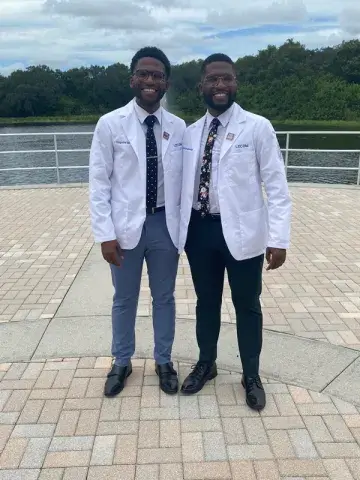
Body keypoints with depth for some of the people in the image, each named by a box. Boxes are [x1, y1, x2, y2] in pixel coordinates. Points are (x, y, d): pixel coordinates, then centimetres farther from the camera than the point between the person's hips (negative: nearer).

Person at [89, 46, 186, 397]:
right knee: (124, 299, 15)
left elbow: (183, 181, 4)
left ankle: (163, 361, 36)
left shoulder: (178, 127, 1)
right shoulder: (110, 124, -6)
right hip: (126, 226, -1)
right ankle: (121, 363, 36)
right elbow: (98, 183, -6)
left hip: (165, 224, 2)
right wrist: (105, 233, -12)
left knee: (164, 297, 16)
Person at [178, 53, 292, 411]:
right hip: (199, 229, 4)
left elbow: (276, 186, -8)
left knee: (247, 306, 11)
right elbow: (183, 186, 9)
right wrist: (177, 231, 7)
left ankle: (251, 376, 32)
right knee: (206, 302, 18)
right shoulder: (189, 133, 7)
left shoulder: (258, 128, -6)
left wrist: (279, 238, -14)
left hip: (242, 231, -3)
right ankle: (206, 364, 41)